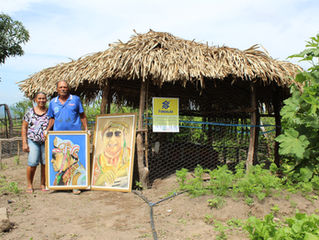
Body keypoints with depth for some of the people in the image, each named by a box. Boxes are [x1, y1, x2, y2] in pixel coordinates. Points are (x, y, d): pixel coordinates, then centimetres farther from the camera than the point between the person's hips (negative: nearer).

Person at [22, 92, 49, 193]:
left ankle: (43, 184, 15)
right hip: (33, 140, -1)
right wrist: (24, 143, 1)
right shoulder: (30, 112, 7)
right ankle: (29, 185, 6)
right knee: (33, 163, -11)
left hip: (46, 141, 1)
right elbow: (24, 128, 8)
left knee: (45, 163, -1)